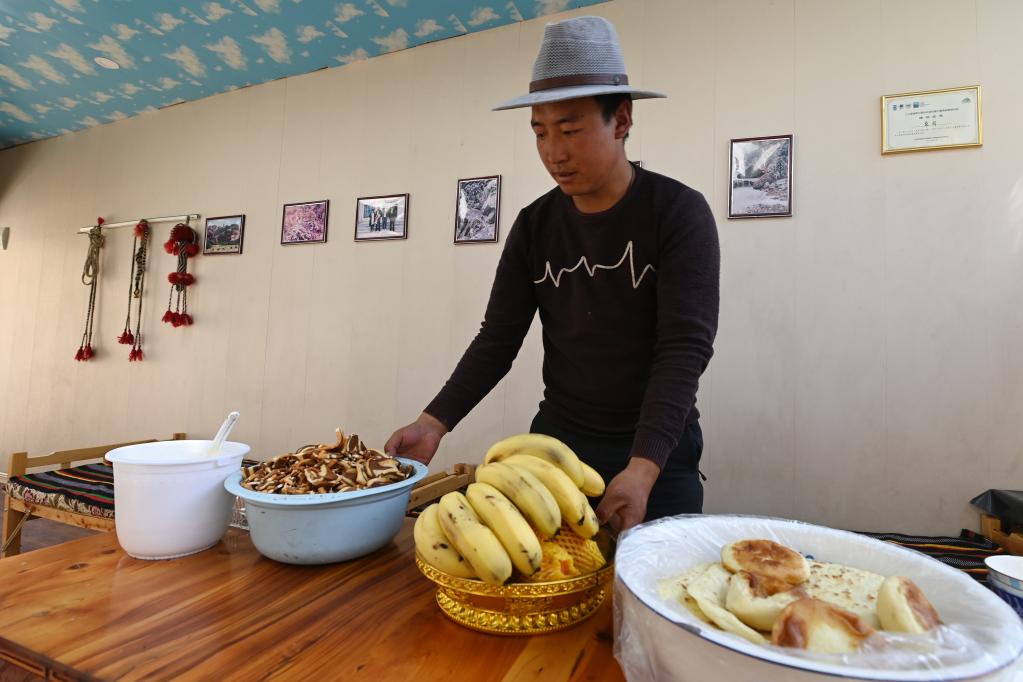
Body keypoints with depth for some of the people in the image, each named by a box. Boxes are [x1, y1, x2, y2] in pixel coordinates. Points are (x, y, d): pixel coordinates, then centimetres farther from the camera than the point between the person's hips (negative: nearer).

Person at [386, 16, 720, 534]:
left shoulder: (679, 212, -12)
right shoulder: (534, 225, 0)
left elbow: (684, 347, -20)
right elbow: (497, 341, -2)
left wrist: (643, 467, -31)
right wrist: (433, 423, -14)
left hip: (657, 452, -3)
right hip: (556, 442, 3)